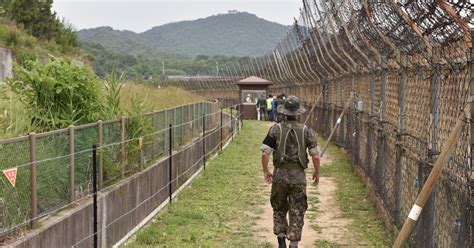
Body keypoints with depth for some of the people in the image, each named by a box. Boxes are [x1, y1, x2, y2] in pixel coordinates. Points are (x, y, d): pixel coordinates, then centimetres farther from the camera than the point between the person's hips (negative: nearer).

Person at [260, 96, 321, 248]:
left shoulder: (276, 129, -4)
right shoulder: (306, 131, -3)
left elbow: (265, 153, -8)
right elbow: (315, 156, -4)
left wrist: (265, 171, 5)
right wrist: (317, 172, 12)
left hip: (279, 174, 1)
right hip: (298, 176, 0)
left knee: (279, 209, 19)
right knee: (297, 213, 8)